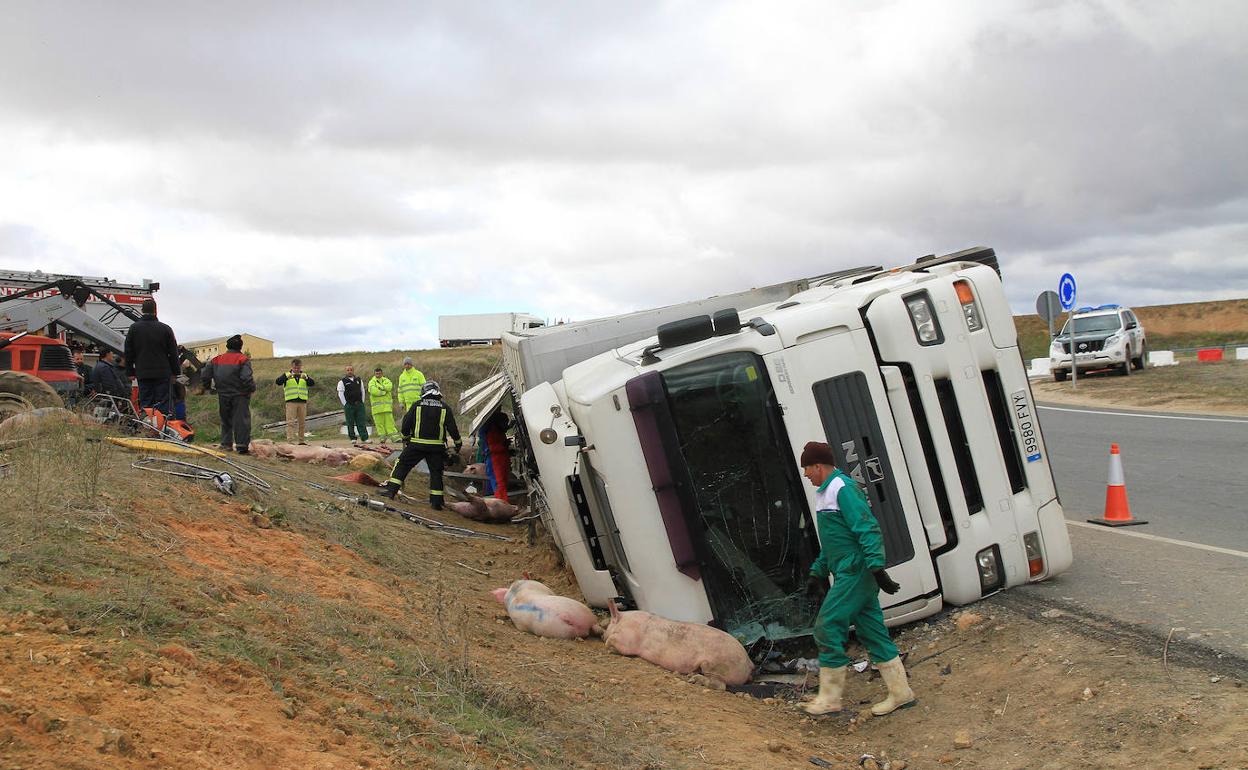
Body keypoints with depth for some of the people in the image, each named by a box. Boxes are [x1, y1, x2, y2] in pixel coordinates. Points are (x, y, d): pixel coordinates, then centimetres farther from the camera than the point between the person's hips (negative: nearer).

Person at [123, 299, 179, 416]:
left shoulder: (134, 328, 3)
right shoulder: (165, 329, -2)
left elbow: (128, 353, 7)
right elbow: (173, 353, 2)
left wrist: (130, 372, 13)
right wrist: (174, 372, 10)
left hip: (143, 374, 1)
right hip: (162, 373, -1)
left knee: (145, 403, 5)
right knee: (163, 403, 1)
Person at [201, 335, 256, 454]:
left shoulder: (217, 360, 8)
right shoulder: (243, 359, -7)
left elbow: (204, 374, 9)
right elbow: (246, 377, -20)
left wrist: (207, 386, 25)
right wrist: (252, 388, -6)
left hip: (223, 395, 4)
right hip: (240, 395, -4)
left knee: (226, 420, 16)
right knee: (241, 419, -4)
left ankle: (226, 444, 16)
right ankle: (242, 445, -11)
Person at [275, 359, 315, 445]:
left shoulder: (304, 376, 13)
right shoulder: (287, 375, 8)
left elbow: (312, 383, -4)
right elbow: (278, 382, -9)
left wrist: (306, 378, -24)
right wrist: (287, 376, -26)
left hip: (302, 402, 3)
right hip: (291, 402, -3)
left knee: (301, 422, 7)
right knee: (290, 422, -10)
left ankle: (301, 440, 14)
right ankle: (290, 439, -14)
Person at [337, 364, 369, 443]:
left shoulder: (359, 380, 13)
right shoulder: (342, 382, 1)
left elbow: (362, 392, 18)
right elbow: (340, 394, -1)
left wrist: (362, 402, 10)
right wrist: (345, 405, -5)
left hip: (359, 405, 3)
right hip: (349, 406, -3)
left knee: (361, 422, -2)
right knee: (350, 424, 1)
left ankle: (364, 438, -3)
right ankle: (353, 438, 8)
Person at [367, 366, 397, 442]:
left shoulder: (386, 380, 13)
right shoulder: (371, 382, 6)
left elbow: (389, 387, -9)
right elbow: (373, 391, -12)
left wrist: (380, 387, -11)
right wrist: (384, 392, -8)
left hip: (387, 405, 1)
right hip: (377, 406, -1)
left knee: (389, 420, -3)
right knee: (379, 422, -1)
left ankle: (392, 433, -4)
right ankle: (381, 435, 4)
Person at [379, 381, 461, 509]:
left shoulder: (417, 406, 1)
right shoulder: (445, 408, 3)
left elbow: (406, 424, 5)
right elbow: (452, 428, 3)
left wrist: (405, 438, 22)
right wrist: (458, 443, 16)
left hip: (417, 445, -1)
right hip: (437, 447, 1)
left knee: (402, 465, 12)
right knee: (436, 472, 9)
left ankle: (391, 490, 6)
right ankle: (436, 501, 5)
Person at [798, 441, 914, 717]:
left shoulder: (842, 488, -13)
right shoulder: (825, 493, 19)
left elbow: (868, 530, -21)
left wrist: (876, 568, -27)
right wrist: (817, 573, 26)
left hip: (854, 573, -10)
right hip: (851, 575, 10)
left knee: (827, 628, -8)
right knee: (872, 632, 11)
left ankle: (829, 699, 0)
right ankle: (900, 693, 17)